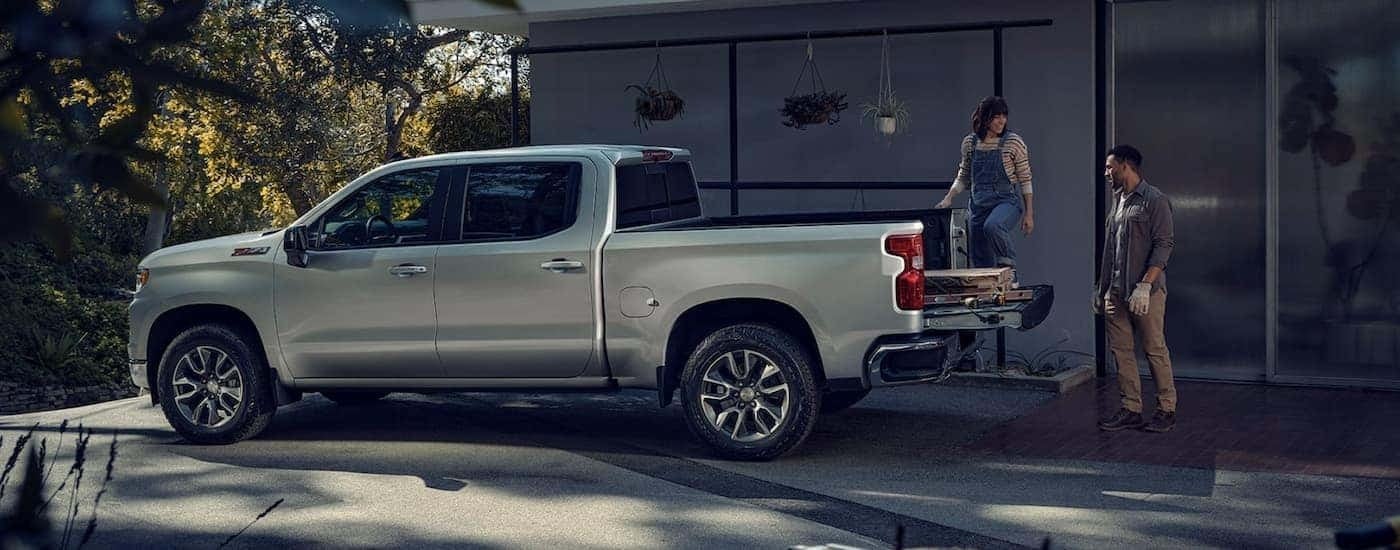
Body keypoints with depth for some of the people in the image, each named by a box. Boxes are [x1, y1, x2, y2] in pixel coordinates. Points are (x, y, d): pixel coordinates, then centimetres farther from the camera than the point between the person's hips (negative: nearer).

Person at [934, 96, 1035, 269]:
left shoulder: (1014, 142, -5)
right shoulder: (970, 142, 5)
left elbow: (1025, 180, -2)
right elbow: (963, 177, 15)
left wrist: (1029, 213, -3)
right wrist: (949, 198, -1)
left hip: (1007, 201, -4)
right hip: (979, 203, 4)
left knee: (992, 226, -37)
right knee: (981, 262, 4)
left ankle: (1008, 261, -13)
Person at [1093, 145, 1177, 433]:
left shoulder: (1154, 201, -7)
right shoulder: (1117, 201, 18)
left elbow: (1164, 246, -14)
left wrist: (1144, 285, -21)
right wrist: (1100, 287, 19)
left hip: (1145, 291, -8)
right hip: (1115, 291, 8)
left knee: (1155, 349, -2)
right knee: (1121, 350, 6)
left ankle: (1167, 409, 7)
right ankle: (1131, 409, 11)